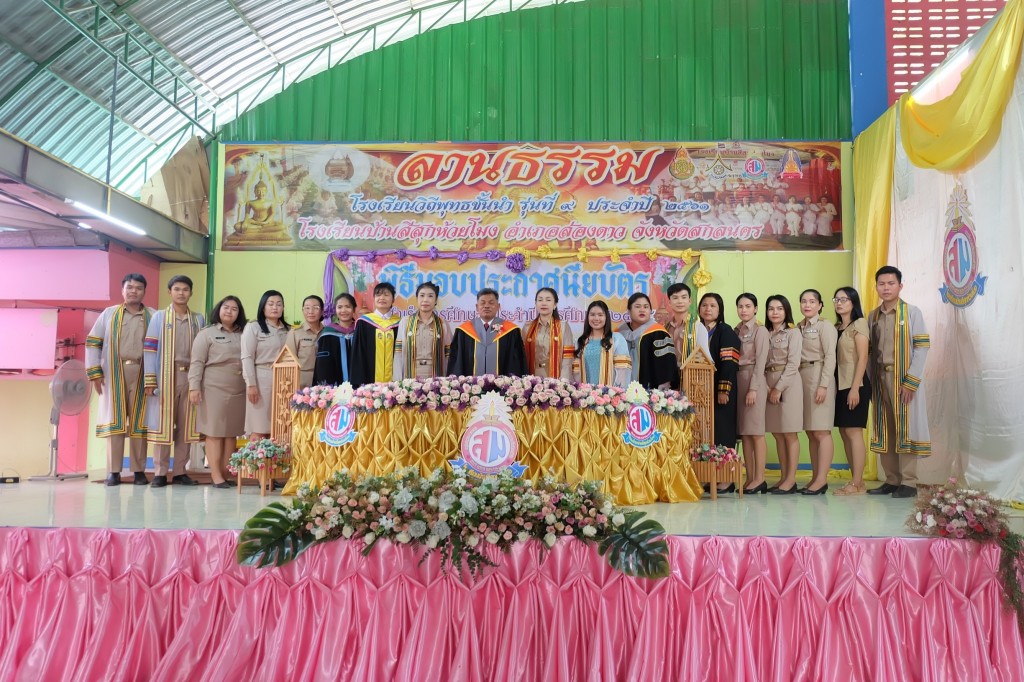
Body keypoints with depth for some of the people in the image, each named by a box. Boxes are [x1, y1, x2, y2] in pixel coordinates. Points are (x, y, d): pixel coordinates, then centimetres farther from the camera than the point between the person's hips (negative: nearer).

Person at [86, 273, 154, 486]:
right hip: (114, 374, 1)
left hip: (141, 375, 0)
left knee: (138, 421, 3)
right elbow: (93, 343, 7)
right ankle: (113, 471, 5)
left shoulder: (153, 317, 7)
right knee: (114, 420, 2)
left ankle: (139, 471, 9)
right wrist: (95, 373, -2)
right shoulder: (109, 314, 10)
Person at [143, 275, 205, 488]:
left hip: (190, 377, 2)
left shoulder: (199, 320, 13)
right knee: (162, 424, -1)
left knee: (186, 426, 4)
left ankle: (180, 471, 11)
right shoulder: (159, 317, 5)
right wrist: (150, 380, -8)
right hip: (166, 377, -2)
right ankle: (160, 472, 4)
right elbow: (149, 349, 0)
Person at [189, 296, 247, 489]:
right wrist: (194, 387, -12)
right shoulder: (206, 334, 3)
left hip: (238, 391, 4)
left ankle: (225, 474, 10)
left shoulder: (243, 335, 13)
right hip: (214, 389, -4)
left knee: (232, 433, 5)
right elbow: (197, 363, -3)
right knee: (214, 432, -1)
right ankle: (216, 475, 0)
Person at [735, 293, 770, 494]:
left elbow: (760, 362, -9)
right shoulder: (736, 331, 14)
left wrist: (753, 388, -15)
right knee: (743, 432, 5)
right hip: (738, 380, 6)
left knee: (756, 431, -6)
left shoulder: (760, 331, -3)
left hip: (754, 380, -6)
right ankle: (750, 477, 9)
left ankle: (759, 478, -3)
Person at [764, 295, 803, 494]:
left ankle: (791, 480, 0)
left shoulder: (793, 333, -2)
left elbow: (793, 363, -9)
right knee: (777, 434, 6)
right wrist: (766, 386, -4)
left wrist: (779, 388, -13)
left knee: (789, 433, -4)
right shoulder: (766, 335, 13)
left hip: (788, 383, -5)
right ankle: (784, 478, 12)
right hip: (769, 385, 6)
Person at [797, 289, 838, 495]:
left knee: (821, 431, -8)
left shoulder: (825, 326, -3)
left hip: (819, 378, -7)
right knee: (810, 432, 7)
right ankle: (815, 478, 10)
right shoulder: (798, 327, 15)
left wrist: (823, 385, -16)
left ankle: (822, 479, -8)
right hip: (801, 378, 7)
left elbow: (830, 357, -9)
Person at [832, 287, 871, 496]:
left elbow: (862, 358, -10)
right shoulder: (836, 328, 16)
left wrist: (855, 388, -17)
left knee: (853, 431, -8)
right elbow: (834, 358, 12)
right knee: (844, 432, 6)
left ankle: (857, 484, -5)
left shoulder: (859, 324, -4)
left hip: (854, 385, -7)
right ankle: (855, 481, 10)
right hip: (839, 385, 7)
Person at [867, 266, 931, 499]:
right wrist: (870, 381, 2)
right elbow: (870, 351, 11)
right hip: (880, 379, 5)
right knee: (884, 431, 7)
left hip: (904, 379, -5)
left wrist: (910, 382, -14)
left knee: (905, 428, -3)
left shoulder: (912, 312, -3)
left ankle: (908, 482, 3)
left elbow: (922, 347, -9)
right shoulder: (872, 316, 11)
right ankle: (891, 480, 16)